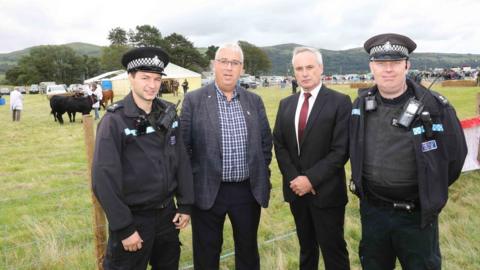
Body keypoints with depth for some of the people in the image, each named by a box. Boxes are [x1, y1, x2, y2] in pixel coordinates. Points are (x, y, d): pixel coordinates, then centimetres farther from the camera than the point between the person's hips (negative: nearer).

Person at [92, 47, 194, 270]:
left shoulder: (168, 113, 1)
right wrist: (124, 227, -16)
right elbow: (104, 178, -17)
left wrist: (185, 204, 4)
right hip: (134, 218, -5)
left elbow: (181, 159, 6)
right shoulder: (115, 120, -15)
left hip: (167, 213, 5)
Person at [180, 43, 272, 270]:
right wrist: (189, 184, -4)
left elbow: (265, 142, 11)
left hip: (248, 191, 3)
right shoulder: (194, 100, -5)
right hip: (208, 191, -2)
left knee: (248, 251, 18)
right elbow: (183, 145, -3)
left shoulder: (254, 101, 5)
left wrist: (262, 178, 8)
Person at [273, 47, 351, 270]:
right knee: (306, 248, 19)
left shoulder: (340, 102, -8)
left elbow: (341, 150, -13)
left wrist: (311, 179, -17)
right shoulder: (286, 104, 9)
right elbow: (279, 145, 6)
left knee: (333, 252, 6)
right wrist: (294, 178, -7)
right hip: (296, 190, 5)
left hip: (326, 191, -4)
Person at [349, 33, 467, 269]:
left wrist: (430, 194, 6)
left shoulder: (435, 107, -15)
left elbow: (455, 156, -3)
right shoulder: (361, 104, -4)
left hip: (417, 214, -3)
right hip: (371, 209, 3)